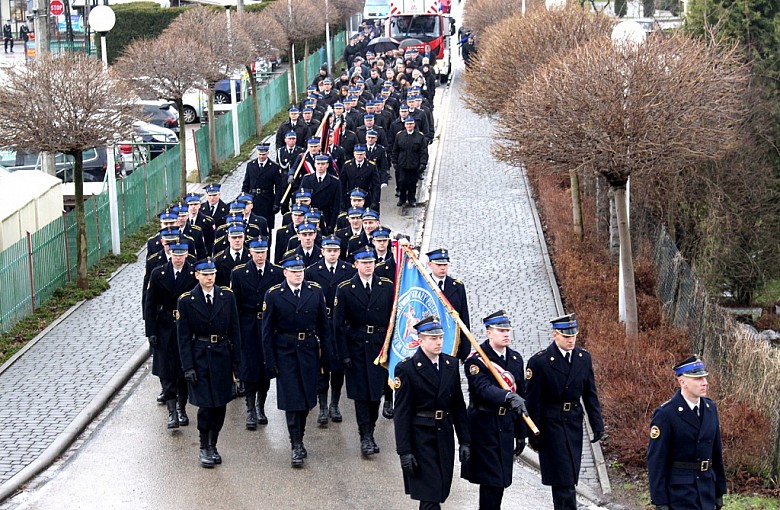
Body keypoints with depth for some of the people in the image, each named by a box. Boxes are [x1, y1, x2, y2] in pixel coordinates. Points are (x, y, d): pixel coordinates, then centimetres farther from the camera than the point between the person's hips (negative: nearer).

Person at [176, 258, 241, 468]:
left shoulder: (227, 296, 2)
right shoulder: (186, 301, -5)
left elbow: (234, 330, 7)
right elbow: (183, 337, -4)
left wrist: (235, 359, 3)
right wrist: (188, 366, -9)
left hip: (222, 356, 3)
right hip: (199, 357, -3)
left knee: (220, 404, 6)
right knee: (205, 404, -6)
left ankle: (213, 445, 20)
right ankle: (204, 448, 8)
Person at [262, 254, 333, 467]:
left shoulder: (315, 292, 2)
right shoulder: (273, 295, -5)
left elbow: (324, 325, 7)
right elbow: (267, 331, -2)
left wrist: (326, 354, 3)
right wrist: (270, 361, -6)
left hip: (309, 351, 3)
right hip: (285, 352, -3)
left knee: (306, 397, 9)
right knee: (291, 399, -6)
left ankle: (299, 439, 25)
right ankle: (296, 446, -3)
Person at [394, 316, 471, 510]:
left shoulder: (452, 364, 7)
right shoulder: (406, 369, -9)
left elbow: (458, 405, 11)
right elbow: (402, 413, -10)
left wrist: (464, 440, 7)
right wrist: (404, 451, -13)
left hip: (444, 437, 5)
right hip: (420, 440, -5)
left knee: (440, 492, 8)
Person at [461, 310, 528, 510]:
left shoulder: (516, 358, 9)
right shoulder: (476, 360, -11)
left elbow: (520, 395, 14)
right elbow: (484, 388, -29)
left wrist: (520, 433, 15)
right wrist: (508, 396, -48)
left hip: (506, 426, 6)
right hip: (484, 427, -6)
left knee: (500, 480, 11)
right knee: (491, 480, -7)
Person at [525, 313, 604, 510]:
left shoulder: (584, 357, 4)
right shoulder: (539, 361, -11)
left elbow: (590, 394, 10)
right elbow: (533, 401, -8)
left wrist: (597, 424, 5)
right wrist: (535, 434, -9)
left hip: (574, 423, 5)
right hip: (551, 425, -5)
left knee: (569, 477, 10)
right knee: (564, 478, -8)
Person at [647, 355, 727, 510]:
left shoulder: (710, 408, 8)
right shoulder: (665, 414, -13)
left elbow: (716, 452, 15)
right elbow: (656, 460, -13)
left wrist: (719, 490, 16)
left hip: (706, 488, 6)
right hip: (678, 490, -6)